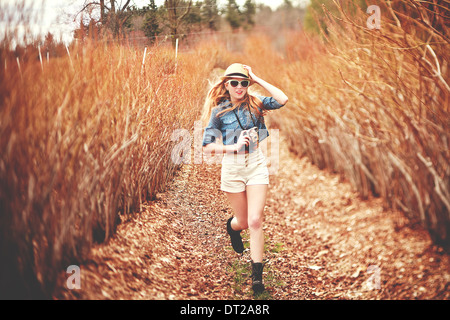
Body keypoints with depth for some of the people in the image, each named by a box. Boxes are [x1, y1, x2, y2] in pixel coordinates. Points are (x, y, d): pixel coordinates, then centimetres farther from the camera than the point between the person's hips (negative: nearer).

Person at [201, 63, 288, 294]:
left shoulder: (255, 104, 1)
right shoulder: (219, 111, -2)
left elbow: (283, 100, -17)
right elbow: (207, 147, -3)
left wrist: (257, 79, -10)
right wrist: (234, 147, -17)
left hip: (256, 164, 0)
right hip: (232, 166, 0)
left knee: (255, 221, -9)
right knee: (243, 221, 10)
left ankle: (257, 275, 0)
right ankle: (232, 226, 50)